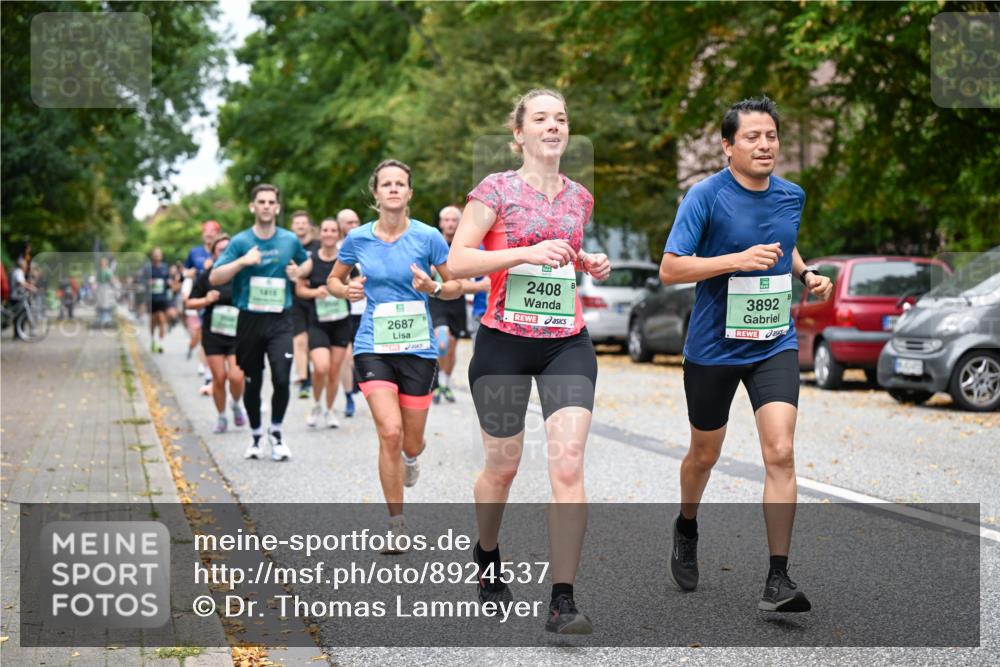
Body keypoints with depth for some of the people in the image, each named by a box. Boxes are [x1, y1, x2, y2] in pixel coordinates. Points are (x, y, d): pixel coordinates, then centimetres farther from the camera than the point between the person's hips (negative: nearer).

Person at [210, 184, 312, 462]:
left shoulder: (290, 240, 5)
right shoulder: (240, 241, -2)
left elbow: (307, 261, 26)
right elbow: (214, 278, -7)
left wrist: (298, 272, 4)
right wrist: (242, 262, -20)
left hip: (280, 321, 0)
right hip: (249, 321, 0)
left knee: (281, 378, -14)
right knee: (252, 383, 8)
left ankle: (276, 432, 8)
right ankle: (256, 436, 27)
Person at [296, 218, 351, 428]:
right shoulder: (311, 260, -3)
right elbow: (299, 289, 3)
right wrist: (315, 292, -15)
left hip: (341, 322, 2)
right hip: (317, 322, -2)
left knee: (334, 370, 6)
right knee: (321, 368, -17)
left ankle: (329, 410, 28)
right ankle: (317, 405, 11)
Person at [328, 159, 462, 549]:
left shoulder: (428, 237, -5)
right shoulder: (358, 239, 0)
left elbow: (456, 287, 4)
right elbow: (333, 279, 16)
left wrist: (433, 288, -17)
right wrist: (347, 291, -7)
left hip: (418, 349, 0)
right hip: (373, 347, 0)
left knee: (412, 443, 6)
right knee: (390, 432, -16)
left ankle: (410, 458, 47)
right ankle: (397, 525, -2)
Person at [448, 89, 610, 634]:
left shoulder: (579, 197, 12)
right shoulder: (496, 189, -3)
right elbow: (456, 262, -11)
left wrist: (588, 263, 7)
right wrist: (528, 253, -21)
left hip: (568, 343, 3)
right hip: (504, 343, -3)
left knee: (568, 463, -13)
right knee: (503, 466, 10)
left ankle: (563, 601, -12)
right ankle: (486, 556, 41)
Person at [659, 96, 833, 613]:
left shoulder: (792, 195, 3)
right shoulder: (705, 196, -12)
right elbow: (669, 269, -17)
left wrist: (804, 272, 4)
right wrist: (738, 260, -26)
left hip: (775, 344, 3)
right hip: (713, 346, -2)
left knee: (780, 453, -13)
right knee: (704, 455, 15)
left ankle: (778, 579, -9)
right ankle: (686, 531, 46)